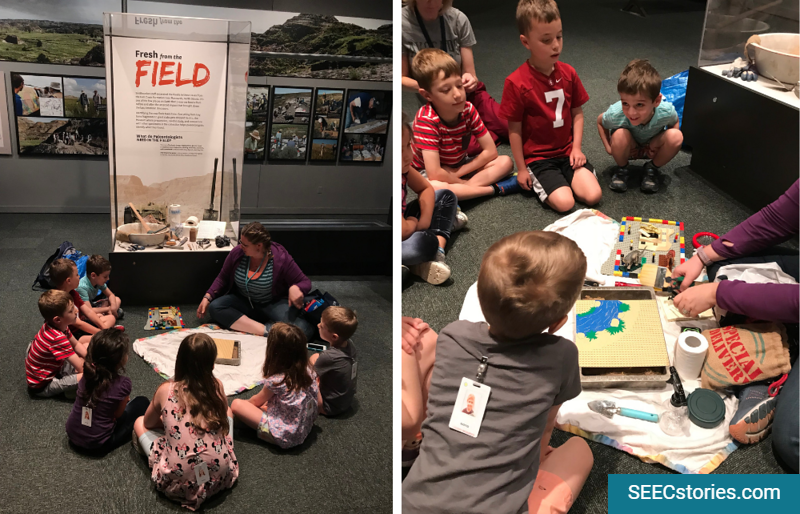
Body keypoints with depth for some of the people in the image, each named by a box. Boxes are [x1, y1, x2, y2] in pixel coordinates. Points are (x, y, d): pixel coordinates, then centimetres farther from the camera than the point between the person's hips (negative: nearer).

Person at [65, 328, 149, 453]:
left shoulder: (88, 373, -7)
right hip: (97, 444, -6)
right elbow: (117, 414, -7)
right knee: (142, 403, 7)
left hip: (73, 434, 6)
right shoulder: (122, 384, -20)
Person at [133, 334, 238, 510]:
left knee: (139, 423, 20)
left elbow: (148, 423, 15)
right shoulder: (217, 386, -2)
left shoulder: (166, 390, -4)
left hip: (179, 482, -1)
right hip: (221, 476, 2)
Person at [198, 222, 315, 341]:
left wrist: (295, 288, -36)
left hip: (273, 304, -5)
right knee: (214, 307, -26)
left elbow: (305, 282, -13)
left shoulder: (281, 258, -18)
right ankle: (266, 330, -33)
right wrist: (207, 298, -5)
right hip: (243, 302, 5)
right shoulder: (237, 253, -8)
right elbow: (223, 279, 8)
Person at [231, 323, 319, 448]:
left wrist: (247, 403, 21)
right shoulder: (308, 371, -9)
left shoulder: (276, 381, -24)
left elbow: (257, 401, -3)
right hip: (306, 428, 6)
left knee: (236, 404, -8)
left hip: (284, 437, -6)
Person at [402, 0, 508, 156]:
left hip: (467, 92, 3)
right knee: (469, 145, -28)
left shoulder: (458, 19, -8)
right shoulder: (403, 22, -13)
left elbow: (470, 73, -2)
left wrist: (470, 79, -26)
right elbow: (402, 78, -7)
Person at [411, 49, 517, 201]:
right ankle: (495, 188, -28)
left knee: (505, 162, -12)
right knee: (432, 188, -41)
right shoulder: (426, 120, -29)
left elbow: (491, 152, -11)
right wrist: (464, 182, -23)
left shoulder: (468, 109, -14)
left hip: (460, 167, 6)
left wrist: (458, 173, -19)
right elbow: (435, 174, -35)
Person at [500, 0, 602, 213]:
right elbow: (514, 129, -10)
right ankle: (536, 180, 8)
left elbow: (577, 113, 8)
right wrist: (521, 169, -6)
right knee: (564, 203, -20)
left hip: (567, 151, 4)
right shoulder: (516, 83, -16)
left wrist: (576, 148, -4)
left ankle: (562, 177, 13)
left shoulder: (568, 73, -1)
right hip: (537, 157, -4)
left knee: (593, 195, -13)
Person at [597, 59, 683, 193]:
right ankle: (621, 169, -3)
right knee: (620, 135, -36)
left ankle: (652, 169, 0)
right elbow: (600, 121, -9)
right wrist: (608, 147, -17)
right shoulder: (616, 114, -35)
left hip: (653, 148, 2)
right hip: (627, 149, -1)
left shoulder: (666, 112, -33)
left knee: (676, 136, -29)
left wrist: (665, 145, -19)